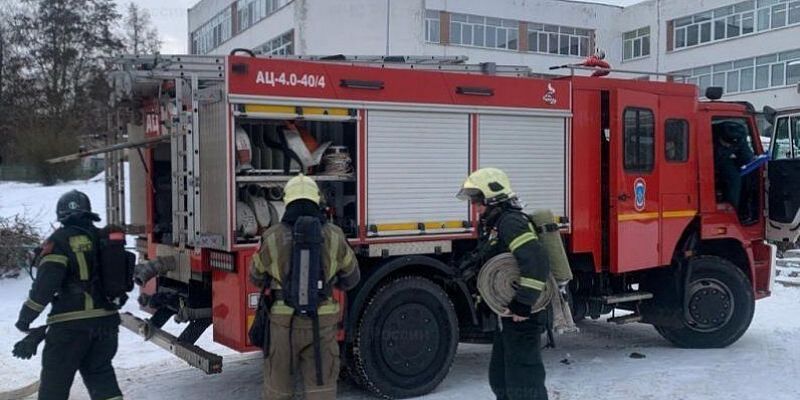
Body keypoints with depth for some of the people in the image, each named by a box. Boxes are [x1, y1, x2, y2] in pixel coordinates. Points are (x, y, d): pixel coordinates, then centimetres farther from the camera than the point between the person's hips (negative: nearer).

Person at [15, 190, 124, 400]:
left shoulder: (60, 240, -7)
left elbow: (46, 282, -15)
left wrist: (27, 315, -5)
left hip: (71, 322, -5)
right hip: (106, 319, 6)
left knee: (56, 377, 6)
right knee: (100, 372, 18)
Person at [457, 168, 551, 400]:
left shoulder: (511, 222, -18)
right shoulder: (495, 225, 15)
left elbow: (536, 263, -30)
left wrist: (522, 305, -29)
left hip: (523, 319, -11)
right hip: (509, 318, 11)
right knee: (499, 378, 20)